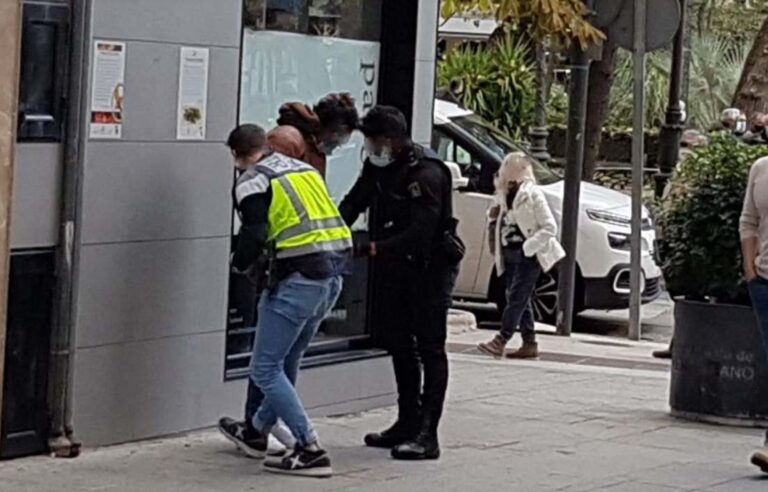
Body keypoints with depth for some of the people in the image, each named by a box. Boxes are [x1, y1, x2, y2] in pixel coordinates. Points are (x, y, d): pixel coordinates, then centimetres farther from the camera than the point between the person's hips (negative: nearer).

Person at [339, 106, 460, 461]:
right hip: (395, 268, 9)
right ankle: (407, 423, 26)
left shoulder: (426, 174, -23)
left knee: (429, 348, -9)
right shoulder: (378, 166, 4)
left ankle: (427, 436, -12)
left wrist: (373, 248, -36)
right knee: (399, 344, 15)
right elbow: (352, 204, 4)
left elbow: (420, 233, -30)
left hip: (430, 267, -9)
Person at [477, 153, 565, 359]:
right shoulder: (503, 195, 11)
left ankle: (500, 341, -14)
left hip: (528, 256, -7)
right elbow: (498, 224, 22)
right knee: (521, 300, 10)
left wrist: (528, 247, -17)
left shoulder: (532, 195, -9)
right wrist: (493, 217, -2)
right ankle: (530, 343, 15)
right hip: (509, 255, 8)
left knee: (517, 298, -10)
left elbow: (549, 227, -11)